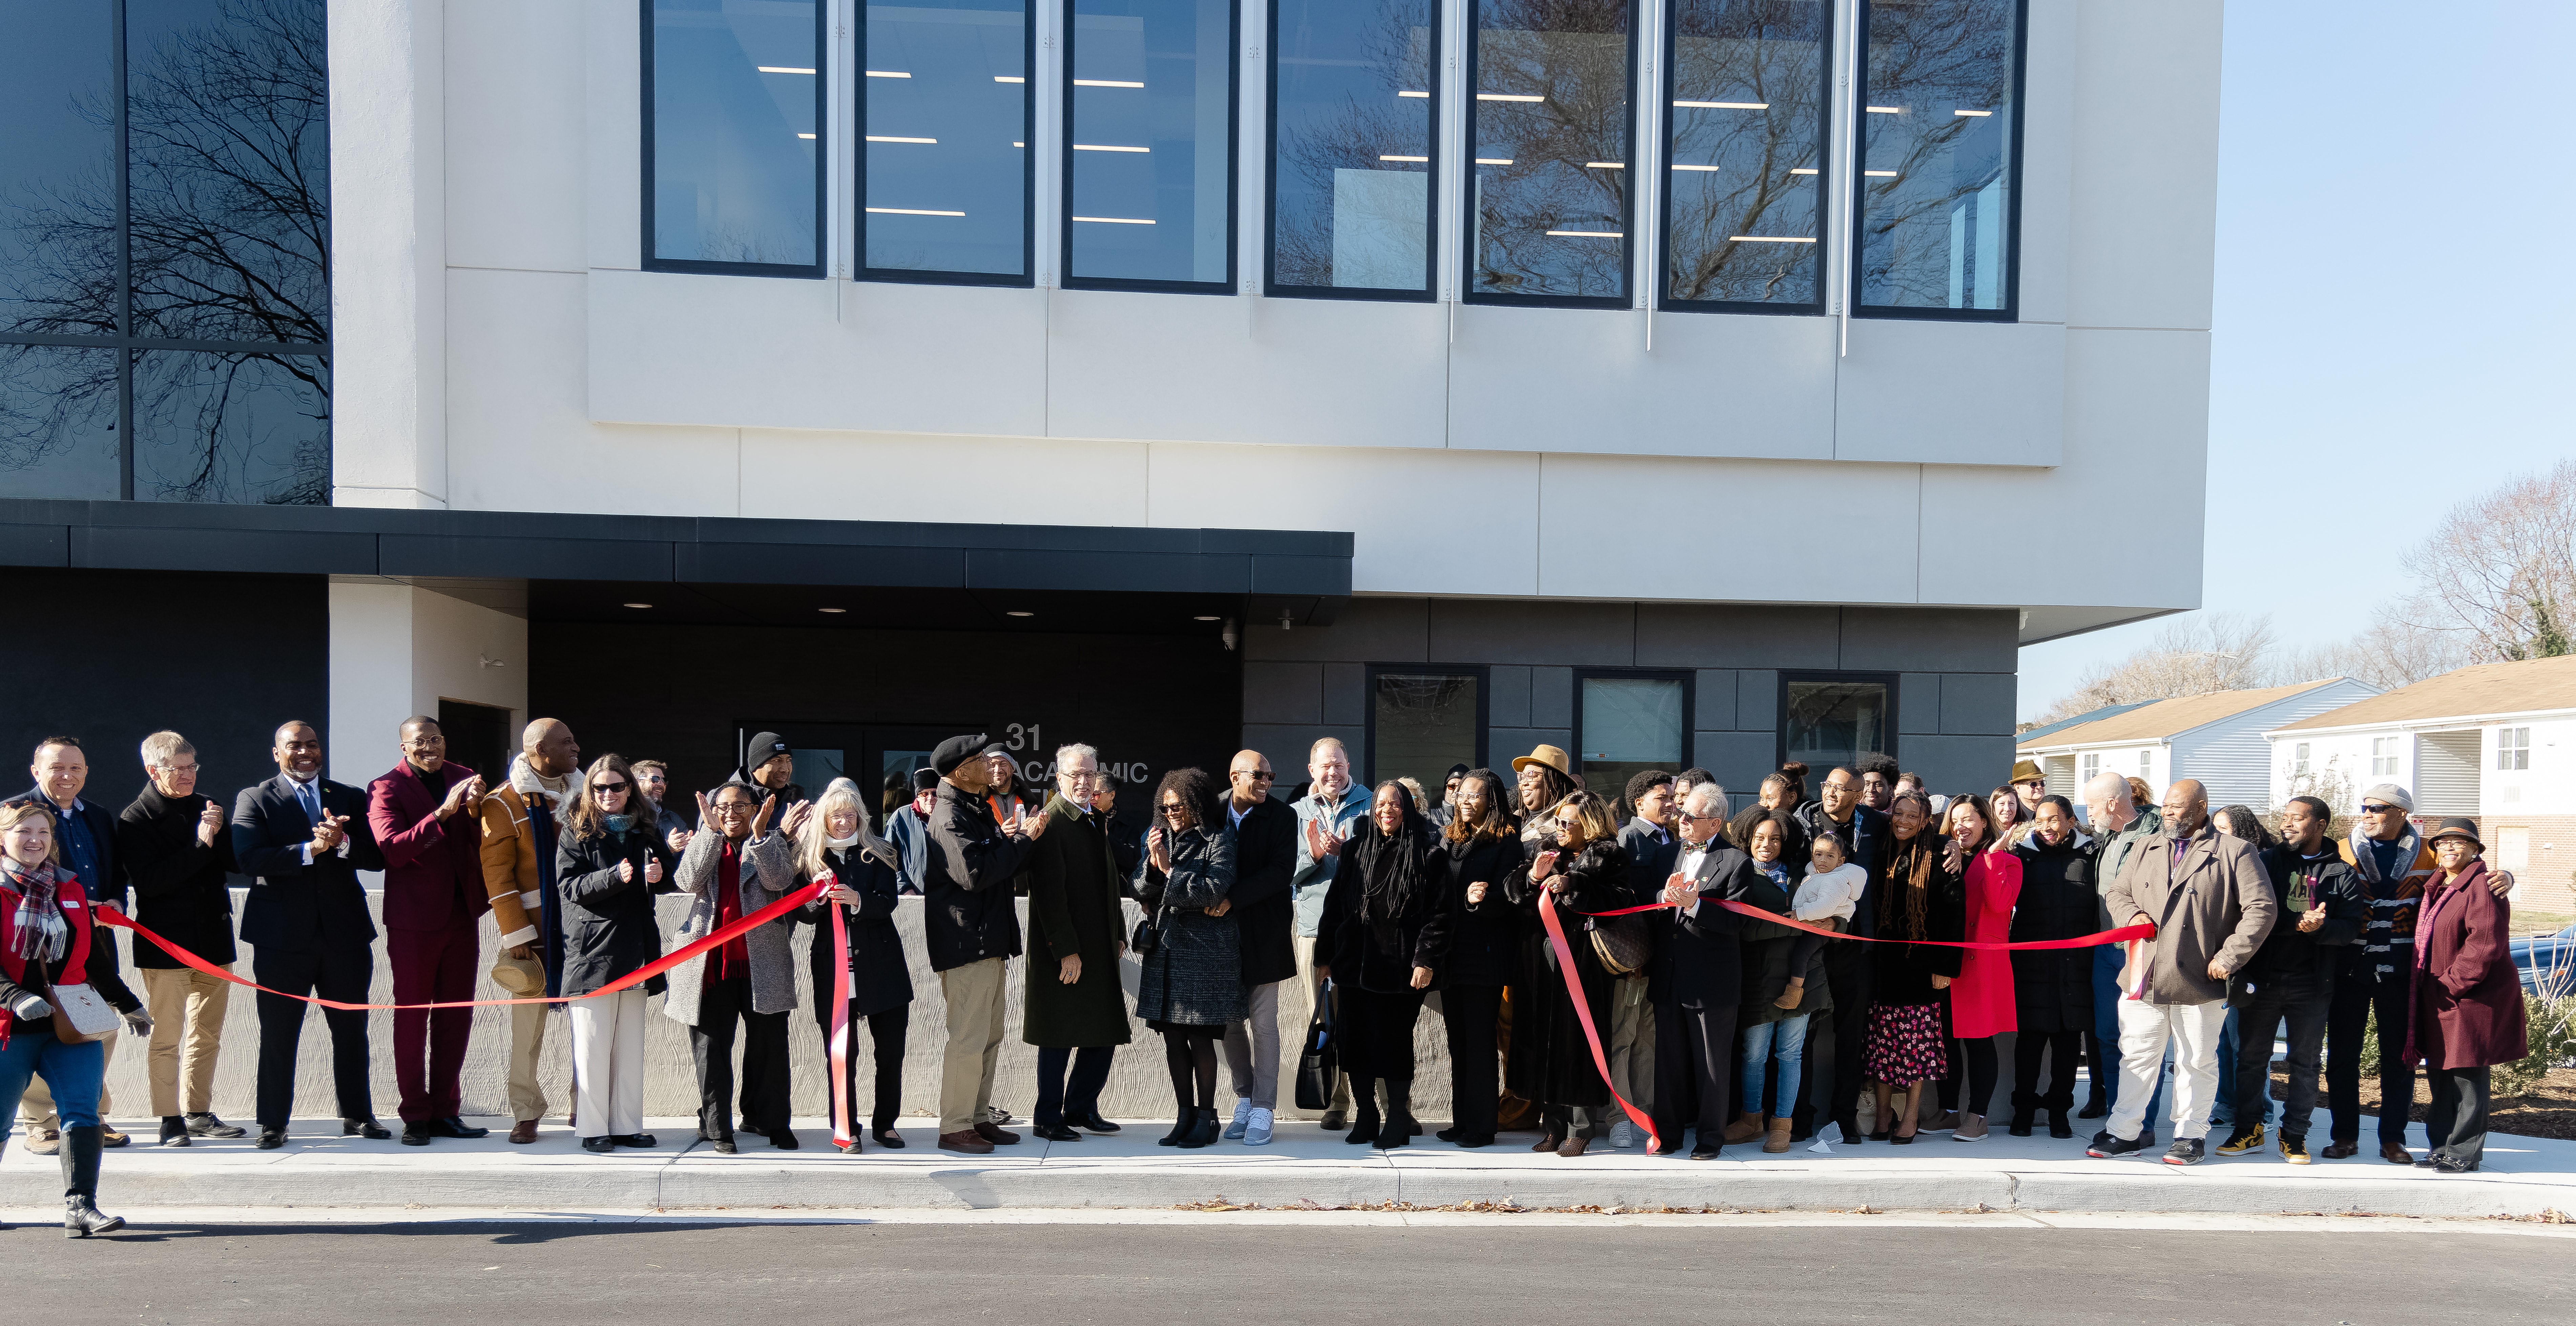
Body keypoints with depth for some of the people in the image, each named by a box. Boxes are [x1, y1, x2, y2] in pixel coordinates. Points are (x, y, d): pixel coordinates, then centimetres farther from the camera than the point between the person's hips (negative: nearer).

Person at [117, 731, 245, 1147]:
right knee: (166, 1038, -2)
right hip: (166, 944, -5)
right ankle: (171, 1120, 5)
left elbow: (235, 861, 7)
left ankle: (199, 1112, 22)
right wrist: (200, 846, -21)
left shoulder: (207, 807, 10)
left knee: (207, 1035, 12)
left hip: (213, 939, 5)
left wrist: (219, 836, -12)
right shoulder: (135, 820, -6)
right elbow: (149, 882, -17)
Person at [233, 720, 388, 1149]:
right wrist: (310, 849, -21)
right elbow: (249, 857, -12)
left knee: (352, 1029, 9)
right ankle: (273, 1124, 14)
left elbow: (377, 857, 2)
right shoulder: (254, 800, 4)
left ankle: (357, 1115, 21)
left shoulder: (351, 799, 12)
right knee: (278, 1035, 3)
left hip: (345, 932, 3)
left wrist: (342, 843, -17)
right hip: (283, 935, -3)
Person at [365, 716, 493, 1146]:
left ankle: (446, 1111, 20)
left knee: (456, 1017, 10)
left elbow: (484, 844, 6)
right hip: (414, 919, -5)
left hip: (462, 914, 5)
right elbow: (393, 849, -21)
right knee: (411, 1018, 4)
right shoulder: (386, 788, -7)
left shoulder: (462, 778, 8)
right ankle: (416, 1116, 12)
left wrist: (475, 811, -13)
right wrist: (443, 812, -29)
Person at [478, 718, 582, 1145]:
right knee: (528, 1023, 2)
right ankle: (526, 1113, 12)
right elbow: (497, 874, -6)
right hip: (533, 930, -4)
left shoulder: (580, 793, 11)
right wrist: (516, 934, -11)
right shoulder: (504, 803, -5)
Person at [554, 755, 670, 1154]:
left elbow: (664, 883, 20)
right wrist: (615, 877, -24)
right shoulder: (577, 831, 1)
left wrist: (659, 876, -4)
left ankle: (627, 1125, 14)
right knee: (593, 1044, -3)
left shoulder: (646, 829, 13)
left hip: (635, 948, 5)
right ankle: (593, 1129, 4)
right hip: (591, 949, -4)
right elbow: (569, 885, -9)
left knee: (630, 1043, 8)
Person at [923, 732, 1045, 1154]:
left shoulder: (977, 809, 17)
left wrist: (1014, 840, 1)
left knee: (989, 1037, 14)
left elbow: (1002, 868, 20)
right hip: (965, 942, -10)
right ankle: (955, 1127, 1)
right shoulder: (950, 816, -14)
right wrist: (1022, 839, -17)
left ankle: (979, 1118, 23)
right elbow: (974, 873, -25)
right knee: (968, 1038, -6)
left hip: (988, 943, 10)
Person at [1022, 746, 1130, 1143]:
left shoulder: (1097, 820, 14)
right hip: (1065, 950, -8)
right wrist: (1066, 951, -19)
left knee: (1104, 1033, 11)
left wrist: (1119, 935, 14)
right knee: (1060, 1037, 1)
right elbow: (1049, 893, -17)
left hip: (1100, 947, 8)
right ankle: (1047, 1118, 13)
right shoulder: (1050, 823, -12)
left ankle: (1081, 1108, 24)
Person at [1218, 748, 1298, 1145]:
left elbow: (1282, 870, -15)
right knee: (1230, 1022, 9)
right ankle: (1244, 1099, 23)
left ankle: (1263, 1110, 7)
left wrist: (1233, 898, -21)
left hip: (1264, 932, -3)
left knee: (1263, 1023, 0)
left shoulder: (1282, 817, -4)